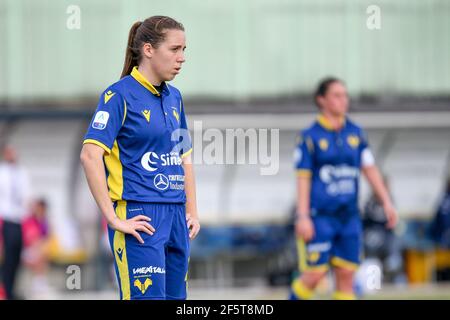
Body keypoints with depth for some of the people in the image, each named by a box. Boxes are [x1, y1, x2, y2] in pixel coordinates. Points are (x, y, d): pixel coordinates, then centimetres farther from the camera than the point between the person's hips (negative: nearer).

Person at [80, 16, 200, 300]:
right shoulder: (120, 95, -8)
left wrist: (192, 212, 16)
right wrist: (112, 218, -18)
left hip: (175, 217, 8)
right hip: (140, 218, -8)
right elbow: (90, 155, -16)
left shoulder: (174, 97, 15)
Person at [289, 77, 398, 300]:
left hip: (348, 216, 5)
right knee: (315, 274, -7)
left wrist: (387, 203, 3)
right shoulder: (309, 137, -4)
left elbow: (370, 169, 11)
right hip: (319, 217, -5)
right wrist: (303, 218, -12)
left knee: (346, 274, 1)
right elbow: (303, 179, -6)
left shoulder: (355, 133, 9)